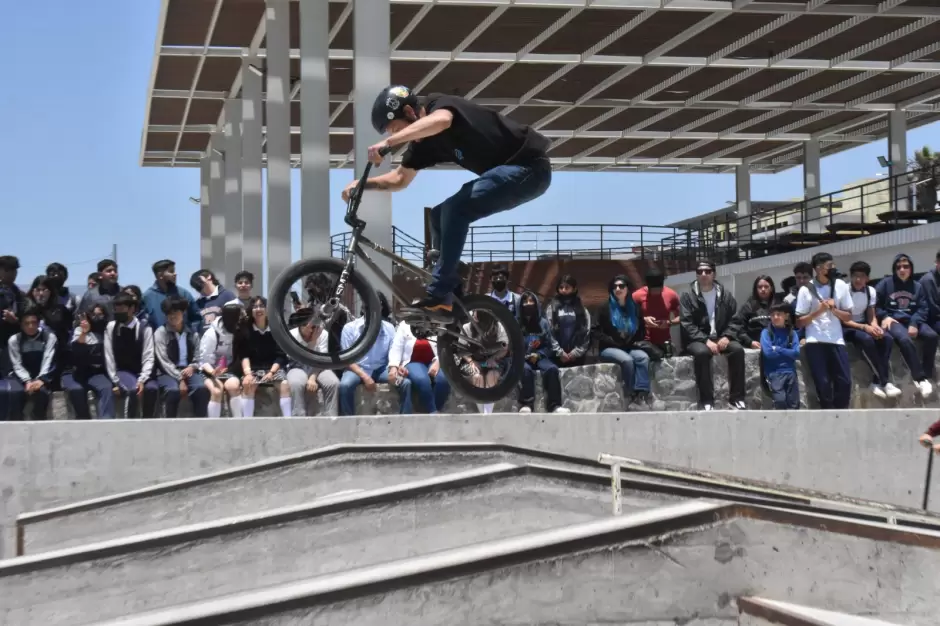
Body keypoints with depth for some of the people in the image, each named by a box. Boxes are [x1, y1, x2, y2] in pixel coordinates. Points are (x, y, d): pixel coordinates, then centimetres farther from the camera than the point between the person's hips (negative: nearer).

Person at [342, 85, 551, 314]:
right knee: (440, 215, 6)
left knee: (455, 209, -22)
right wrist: (362, 183, 1)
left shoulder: (441, 105, -17)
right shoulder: (423, 141, 8)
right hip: (507, 171, 10)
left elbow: (440, 121, -42)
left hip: (529, 167, -10)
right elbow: (400, 179, 17)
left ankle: (438, 295, -17)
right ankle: (451, 294, 9)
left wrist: (388, 142, -47)